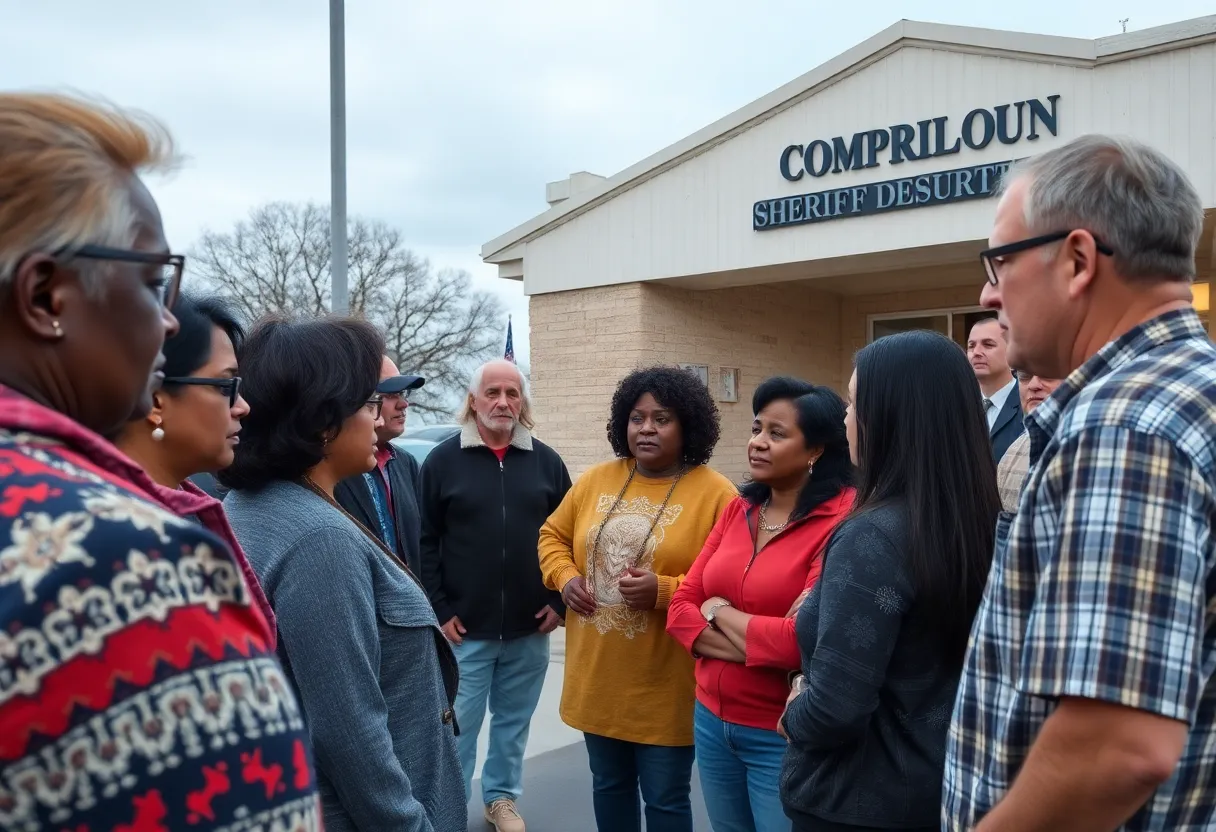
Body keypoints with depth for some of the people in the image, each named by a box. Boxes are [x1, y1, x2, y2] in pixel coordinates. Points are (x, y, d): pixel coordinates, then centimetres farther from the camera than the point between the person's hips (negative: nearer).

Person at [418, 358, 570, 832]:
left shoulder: (546, 461, 5)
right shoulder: (444, 459, -3)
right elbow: (424, 540, -4)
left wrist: (560, 600, 2)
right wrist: (438, 609, -7)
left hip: (530, 629, 3)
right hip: (465, 629, -3)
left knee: (514, 722, 17)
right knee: (458, 725, 6)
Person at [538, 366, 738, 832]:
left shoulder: (715, 493, -13)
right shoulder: (596, 480, 4)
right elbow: (553, 536, 15)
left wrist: (664, 592, -25)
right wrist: (565, 577, -4)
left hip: (665, 685, -5)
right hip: (596, 678, 5)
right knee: (609, 785, 23)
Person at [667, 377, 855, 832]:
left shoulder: (842, 520, -17)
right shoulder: (738, 510, 4)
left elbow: (804, 640, -24)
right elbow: (681, 608, 1)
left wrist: (719, 611, -9)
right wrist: (763, 647, -15)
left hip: (784, 736, -6)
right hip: (712, 719, 6)